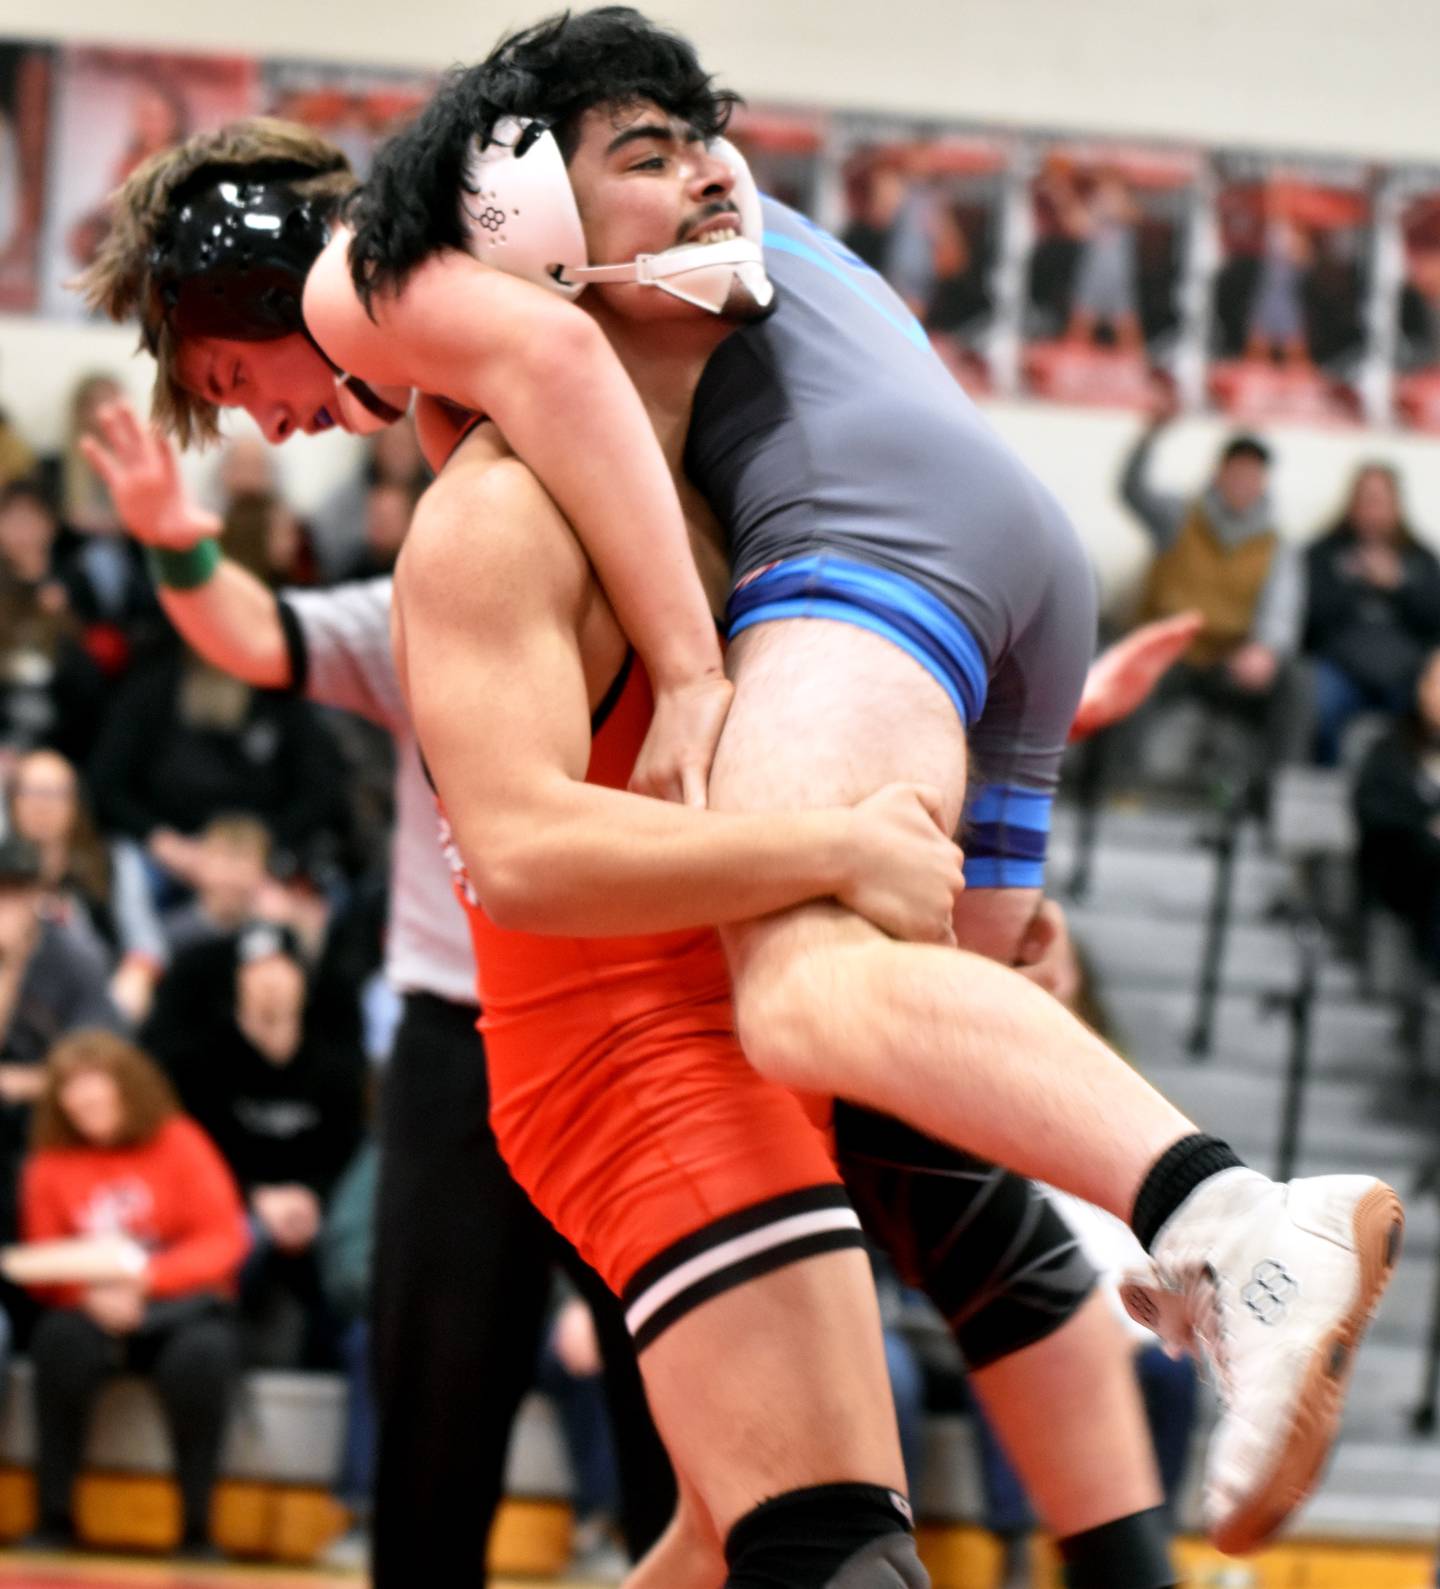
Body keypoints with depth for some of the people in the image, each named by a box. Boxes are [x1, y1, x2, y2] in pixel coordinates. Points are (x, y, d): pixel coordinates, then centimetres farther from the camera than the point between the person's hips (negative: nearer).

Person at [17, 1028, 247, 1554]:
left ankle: (196, 1527, -23)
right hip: (95, 1311, 1)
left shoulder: (179, 1143, -1)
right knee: (62, 1338, -33)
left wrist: (145, 1277, -20)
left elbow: (224, 1241, -5)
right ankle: (54, 1516, -24)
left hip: (179, 1303, -1)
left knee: (203, 1353, -35)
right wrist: (90, 1293, -20)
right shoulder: (50, 1165, 3)